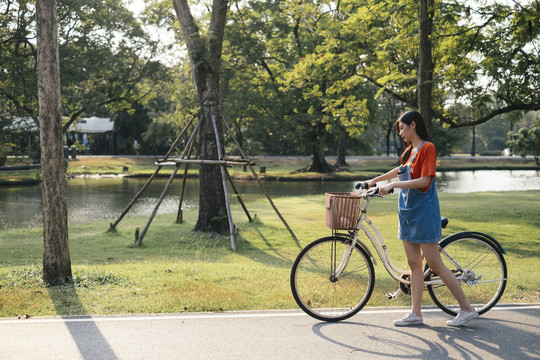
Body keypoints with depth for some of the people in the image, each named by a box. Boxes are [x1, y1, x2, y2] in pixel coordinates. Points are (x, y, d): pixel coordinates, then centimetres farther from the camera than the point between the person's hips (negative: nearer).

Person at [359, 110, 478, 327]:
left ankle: (467, 309, 6)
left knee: (436, 265, -5)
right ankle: (415, 314, 14)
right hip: (407, 213, 9)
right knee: (414, 265, 9)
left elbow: (424, 181, -21)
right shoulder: (410, 150, 13)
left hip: (423, 213, -9)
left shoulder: (427, 148, -12)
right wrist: (374, 180, 34)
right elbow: (400, 171, 32)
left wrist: (393, 185, -23)